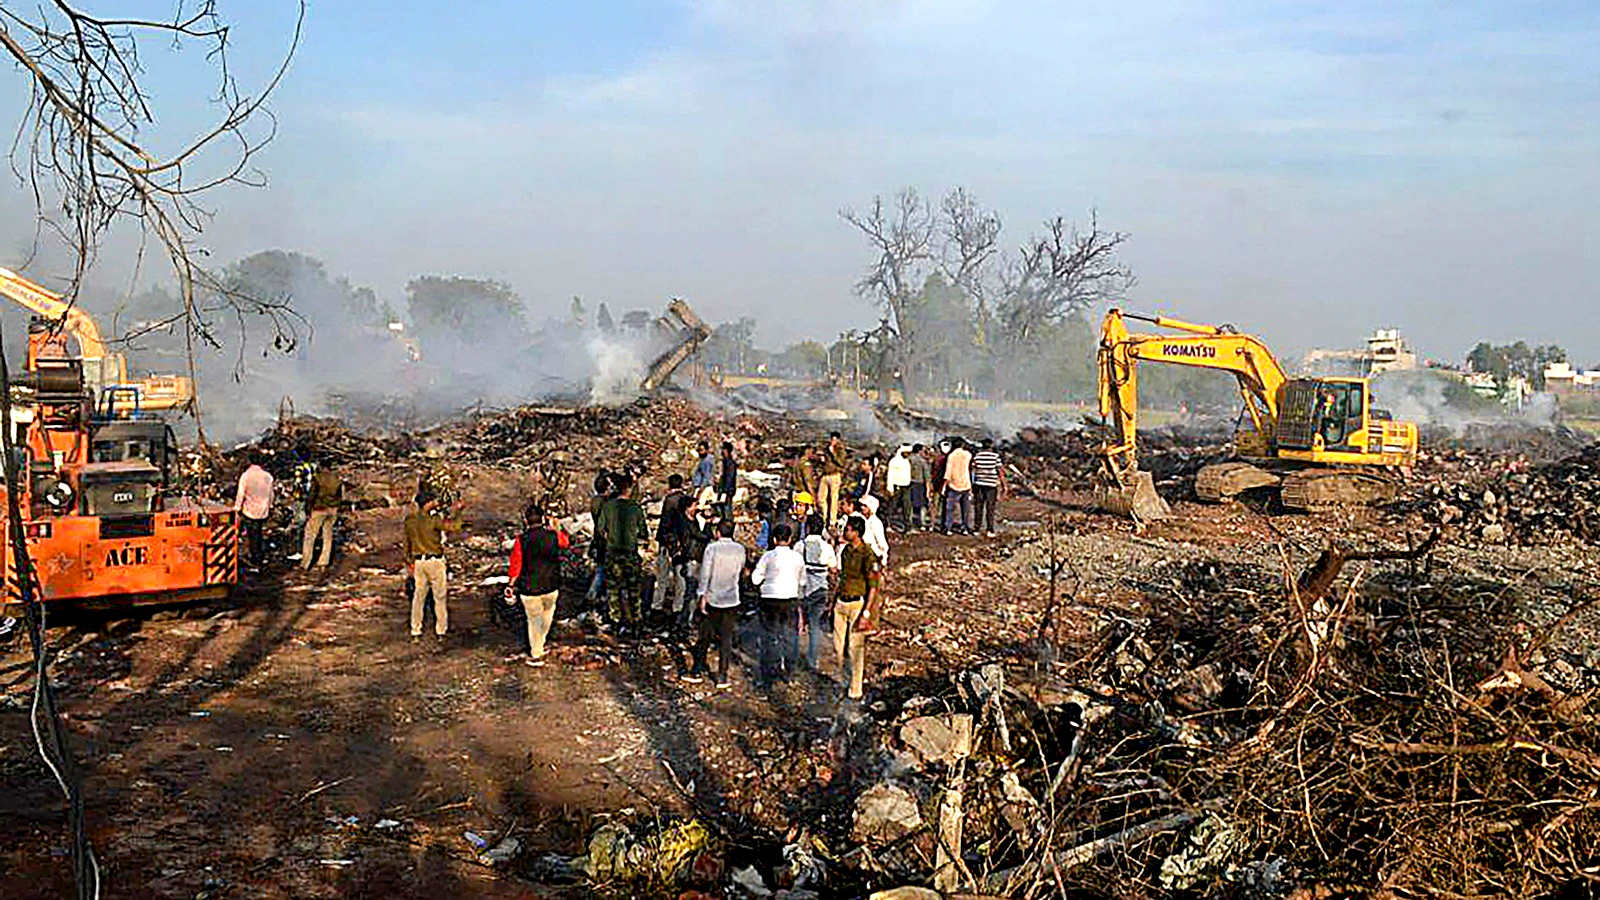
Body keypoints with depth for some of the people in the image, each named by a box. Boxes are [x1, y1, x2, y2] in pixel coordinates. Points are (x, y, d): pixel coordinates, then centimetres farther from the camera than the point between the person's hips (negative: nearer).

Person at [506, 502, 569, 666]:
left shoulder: (521, 540, -15)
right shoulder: (553, 536, -8)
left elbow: (516, 566, -11)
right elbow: (566, 542, 16)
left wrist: (511, 586, 1)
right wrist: (555, 527, 26)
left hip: (529, 589, -2)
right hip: (551, 587, 2)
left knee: (533, 620, 15)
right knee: (548, 610, 30)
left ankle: (536, 656, 24)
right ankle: (541, 643, 39)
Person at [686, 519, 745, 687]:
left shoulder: (712, 548, -9)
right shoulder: (740, 549, -1)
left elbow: (705, 574, -11)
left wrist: (703, 596, -7)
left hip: (713, 598, -2)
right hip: (732, 599, 2)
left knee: (704, 636, 11)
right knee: (726, 638, 6)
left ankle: (697, 671, 17)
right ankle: (722, 676, 6)